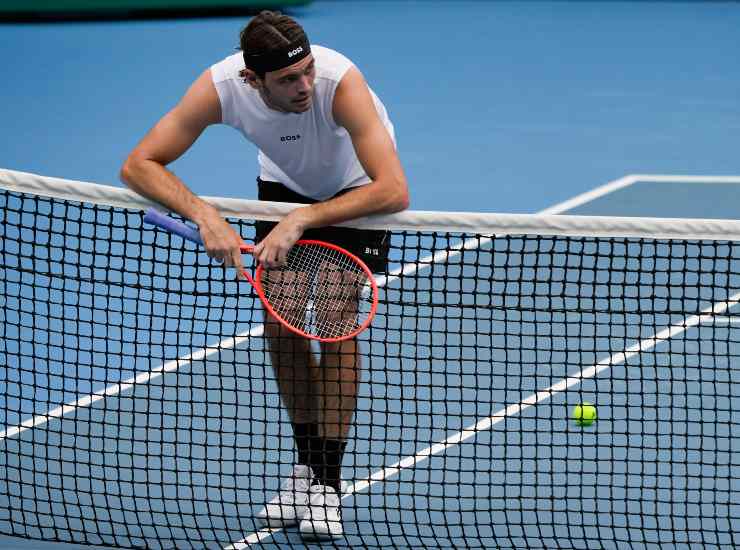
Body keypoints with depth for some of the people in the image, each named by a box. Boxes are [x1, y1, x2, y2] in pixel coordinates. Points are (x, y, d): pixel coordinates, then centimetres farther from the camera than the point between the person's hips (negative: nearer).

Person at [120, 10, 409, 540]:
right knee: (280, 323, -4)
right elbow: (139, 164, -28)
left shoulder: (340, 82, -42)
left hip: (356, 185, -3)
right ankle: (309, 463, 15)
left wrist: (302, 220, -50)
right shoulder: (219, 87, -33)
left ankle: (328, 482, -8)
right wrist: (205, 215, -43)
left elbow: (395, 191, -47)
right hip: (284, 182, 3)